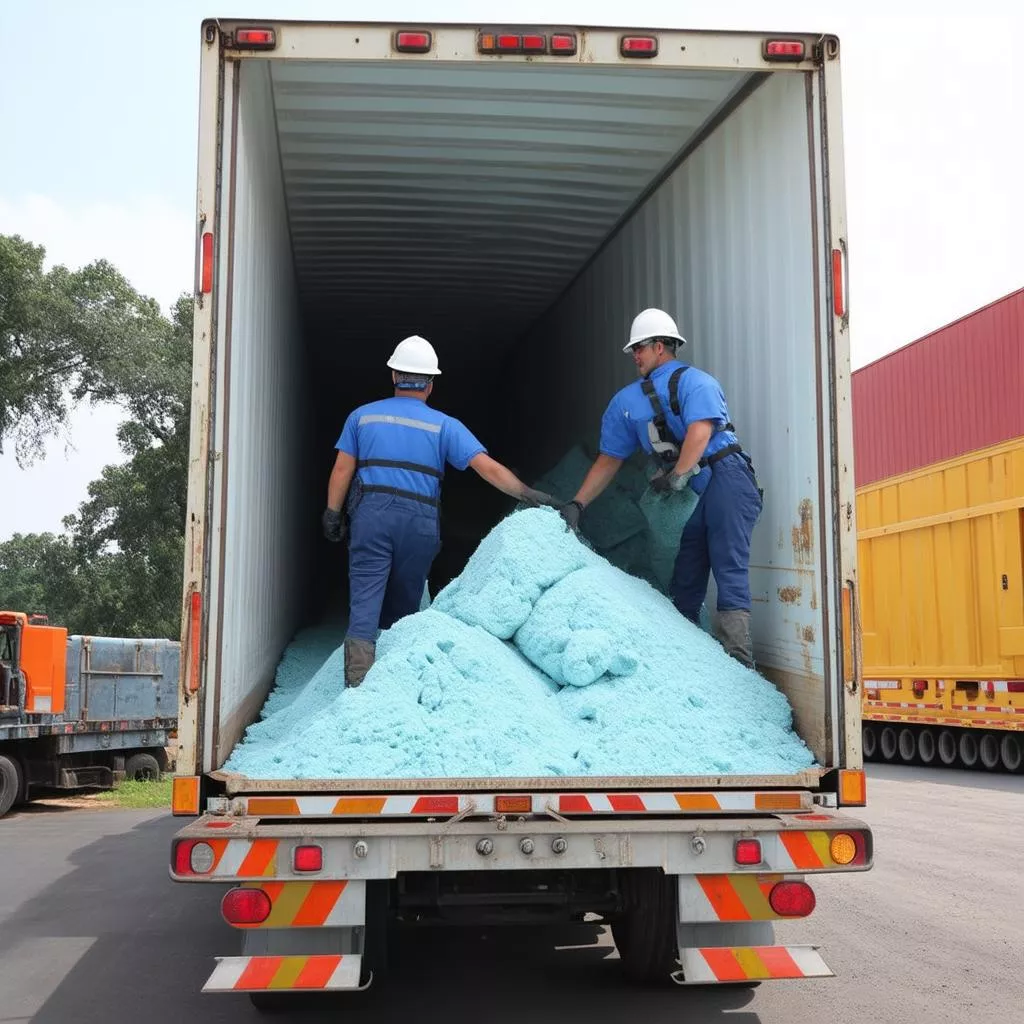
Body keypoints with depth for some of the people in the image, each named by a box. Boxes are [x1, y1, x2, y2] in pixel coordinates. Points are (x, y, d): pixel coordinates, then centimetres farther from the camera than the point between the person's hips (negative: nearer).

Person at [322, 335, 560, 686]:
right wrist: (528, 494, -1)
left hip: (371, 515, 0)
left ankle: (357, 689, -16)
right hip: (420, 522, 0)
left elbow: (342, 469, 8)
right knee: (404, 608, 13)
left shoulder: (363, 415, 12)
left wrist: (332, 513, 14)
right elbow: (486, 466, -3)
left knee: (364, 604, -5)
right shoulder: (444, 425, 6)